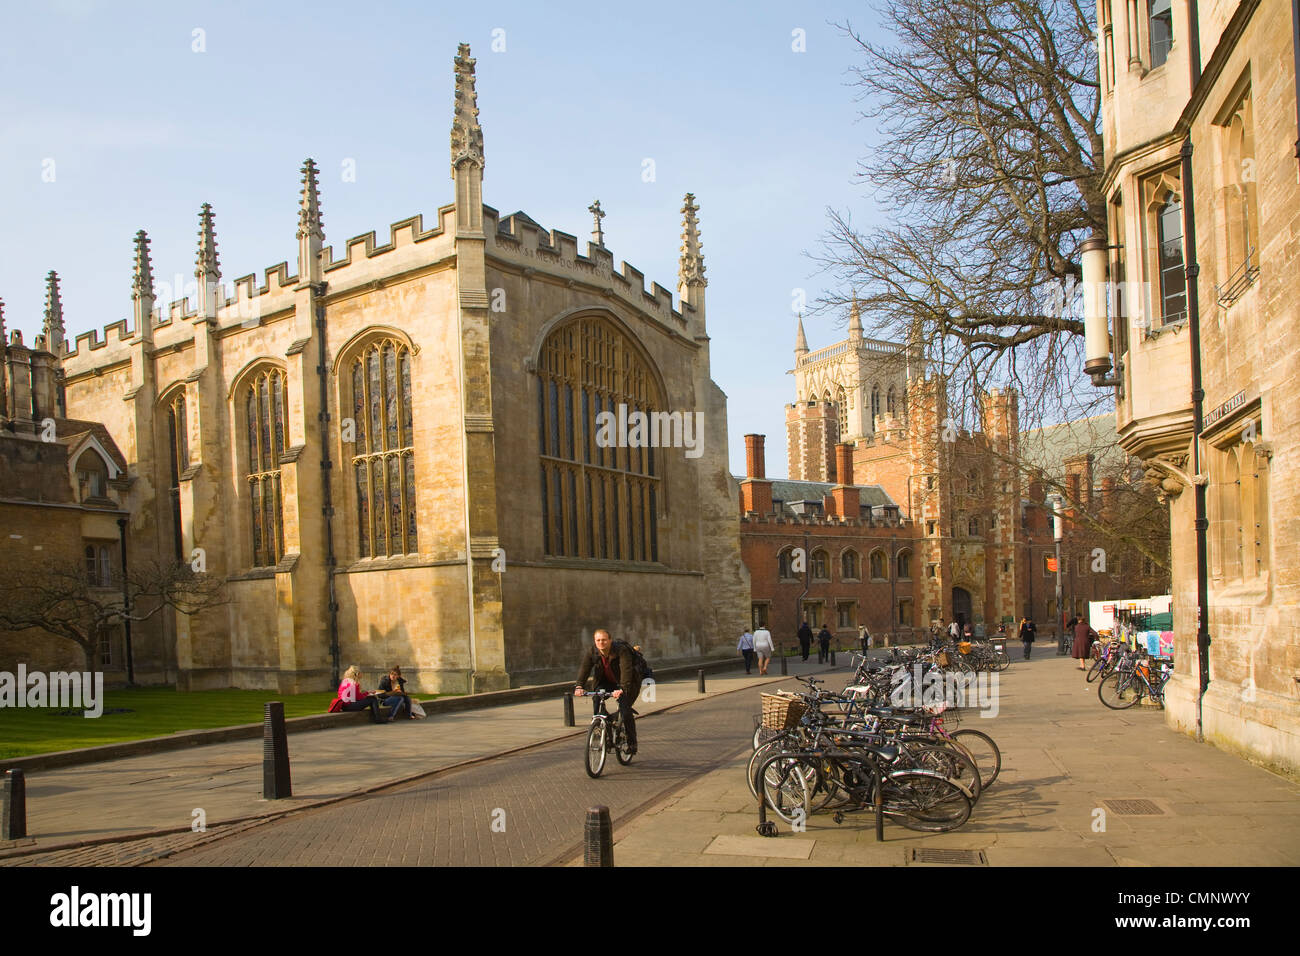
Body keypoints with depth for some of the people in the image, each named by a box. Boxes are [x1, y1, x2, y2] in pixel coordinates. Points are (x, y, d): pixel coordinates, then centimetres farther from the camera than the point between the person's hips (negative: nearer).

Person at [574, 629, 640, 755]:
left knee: (625, 710, -20)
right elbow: (584, 669, -24)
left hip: (626, 684, -4)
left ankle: (632, 743, -1)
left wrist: (622, 689, -53)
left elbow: (626, 670, -38)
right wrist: (579, 686, -41)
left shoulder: (622, 651, -27)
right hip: (606, 683, 4)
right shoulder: (591, 652, -14)